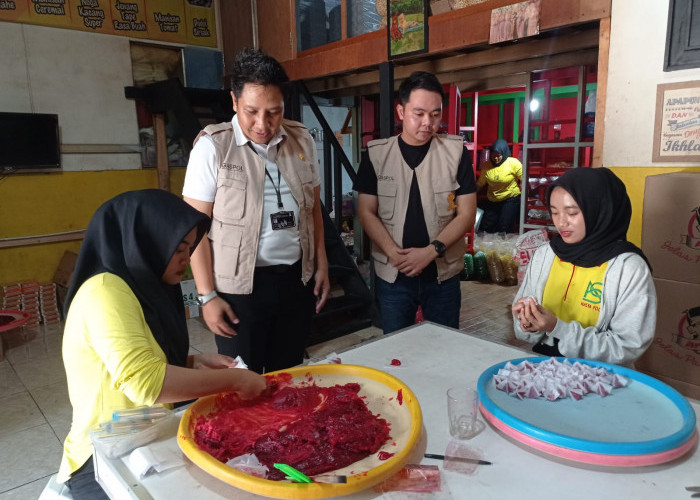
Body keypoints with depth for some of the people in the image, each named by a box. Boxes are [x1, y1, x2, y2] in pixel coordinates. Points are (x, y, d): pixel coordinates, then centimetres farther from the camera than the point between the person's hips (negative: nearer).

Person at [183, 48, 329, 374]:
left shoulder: (302, 140, 5)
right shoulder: (213, 146, -8)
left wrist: (322, 265, 9)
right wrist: (207, 295, -10)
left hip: (297, 278, 4)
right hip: (239, 285, -3)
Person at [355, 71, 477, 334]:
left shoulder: (455, 151, -2)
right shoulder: (376, 153, -1)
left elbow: (466, 213, -4)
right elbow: (366, 211, -1)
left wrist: (431, 251, -16)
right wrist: (394, 253, -15)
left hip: (444, 274, 0)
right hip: (391, 274, 0)